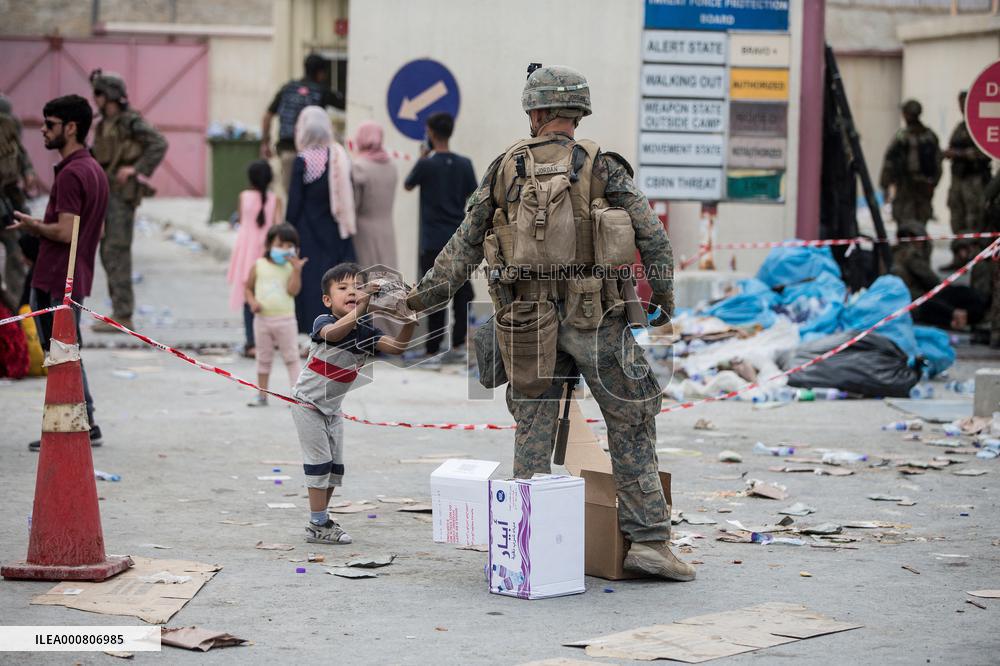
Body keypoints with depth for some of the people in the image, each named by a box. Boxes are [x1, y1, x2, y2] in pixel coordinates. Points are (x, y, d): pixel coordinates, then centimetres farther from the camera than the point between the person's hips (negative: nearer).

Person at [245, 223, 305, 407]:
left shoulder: (291, 268, -3)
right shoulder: (259, 266, 1)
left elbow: (293, 290, -17)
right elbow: (248, 288, 8)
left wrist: (297, 270, -24)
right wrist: (252, 302, -10)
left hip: (285, 319, -2)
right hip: (263, 318, 2)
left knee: (291, 358, 1)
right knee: (263, 359, 11)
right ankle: (262, 395, 19)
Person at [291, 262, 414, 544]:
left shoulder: (365, 332, -5)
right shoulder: (323, 322, -20)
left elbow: (396, 346, -18)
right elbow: (334, 333, -45)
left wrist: (410, 319, -34)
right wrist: (361, 308, -57)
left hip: (332, 407, 7)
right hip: (307, 403, -7)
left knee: (335, 465, 9)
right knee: (319, 461, -8)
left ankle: (321, 520, 21)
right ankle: (318, 526, -3)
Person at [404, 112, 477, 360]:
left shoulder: (426, 164, -8)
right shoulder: (464, 164, 2)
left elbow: (407, 185, 9)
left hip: (433, 241, -3)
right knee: (461, 292, 8)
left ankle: (433, 348, 2)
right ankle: (458, 343, 4)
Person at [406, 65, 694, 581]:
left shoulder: (506, 169, 5)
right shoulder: (601, 167, -2)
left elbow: (466, 244, 8)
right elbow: (653, 238, -5)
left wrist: (426, 294, 19)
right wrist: (663, 299, 11)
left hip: (526, 319, 3)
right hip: (594, 317, -2)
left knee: (532, 431, 12)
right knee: (631, 425, 6)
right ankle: (649, 540, 3)